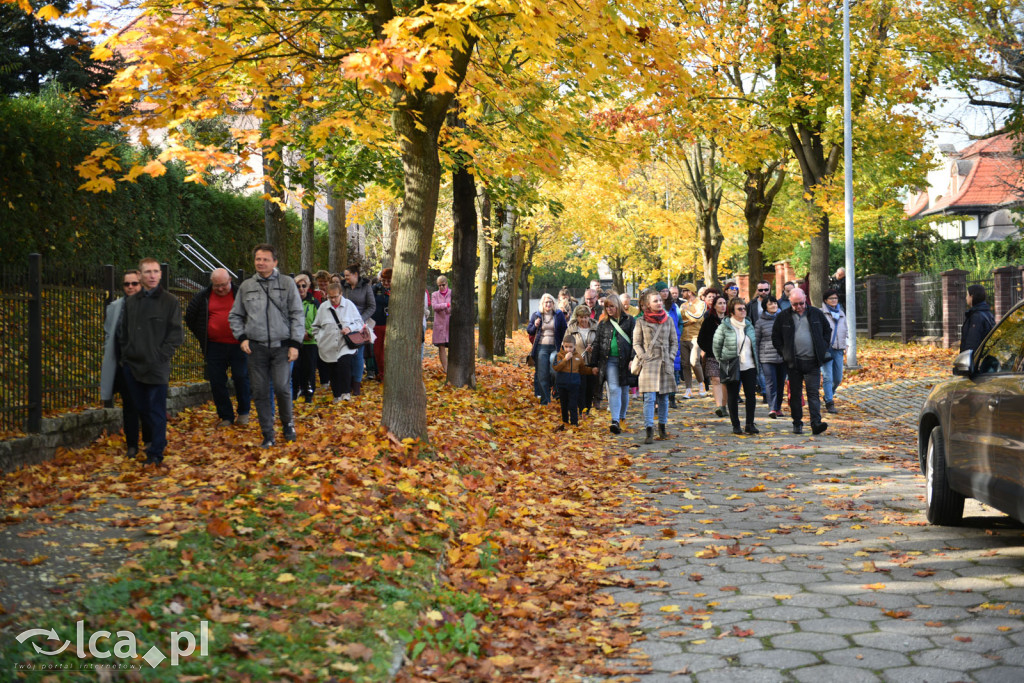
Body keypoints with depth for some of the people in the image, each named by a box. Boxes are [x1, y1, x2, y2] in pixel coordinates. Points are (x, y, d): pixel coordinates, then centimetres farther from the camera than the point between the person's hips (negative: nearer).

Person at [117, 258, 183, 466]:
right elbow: (122, 331, 17)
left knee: (157, 411, -2)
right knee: (142, 409, 12)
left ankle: (156, 453, 2)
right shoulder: (130, 302, 11)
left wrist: (161, 356, -11)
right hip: (132, 366, 5)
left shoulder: (170, 301, -2)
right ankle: (156, 441, 28)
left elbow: (176, 334, -4)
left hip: (157, 368, -4)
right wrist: (126, 353, 4)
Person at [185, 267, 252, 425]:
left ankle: (244, 412, 19)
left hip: (237, 346, -2)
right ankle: (226, 417, 13)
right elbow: (190, 317, 16)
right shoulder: (203, 297, 6)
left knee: (241, 378, -1)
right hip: (214, 346, 2)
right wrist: (201, 336, 12)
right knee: (217, 383, 3)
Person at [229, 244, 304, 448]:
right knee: (260, 392, 2)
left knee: (281, 387, -12)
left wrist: (295, 343, -4)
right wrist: (242, 337, 4)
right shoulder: (246, 286, 11)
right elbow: (235, 315, 19)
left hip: (281, 346, -2)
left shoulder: (287, 283, 4)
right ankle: (268, 435, 13)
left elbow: (297, 314, 3)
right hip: (256, 347, 3)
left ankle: (287, 423, 15)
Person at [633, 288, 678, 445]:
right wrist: (643, 357, -6)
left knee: (664, 397, 8)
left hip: (665, 363, 3)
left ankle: (662, 427, 22)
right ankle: (649, 432, -13)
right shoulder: (641, 321, 2)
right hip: (649, 364, -3)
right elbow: (636, 343, 6)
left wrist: (671, 357, 2)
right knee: (649, 398, -11)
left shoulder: (668, 320, 9)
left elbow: (674, 342, 14)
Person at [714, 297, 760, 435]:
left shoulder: (749, 325, 9)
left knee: (751, 395, 0)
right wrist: (722, 361, -1)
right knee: (733, 397, 5)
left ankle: (750, 424, 8)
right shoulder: (724, 327, -7)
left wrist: (756, 362, 14)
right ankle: (735, 425, 14)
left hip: (749, 367, 4)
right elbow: (716, 346, -1)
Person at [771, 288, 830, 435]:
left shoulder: (816, 314, 5)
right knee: (795, 394, 7)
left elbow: (827, 331, 16)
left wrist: (823, 350, 6)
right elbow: (775, 337, 10)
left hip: (813, 362, 0)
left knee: (813, 393, -7)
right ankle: (797, 424, 16)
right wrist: (784, 353, 0)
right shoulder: (783, 317, 3)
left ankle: (816, 423, -12)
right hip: (793, 362, 1)